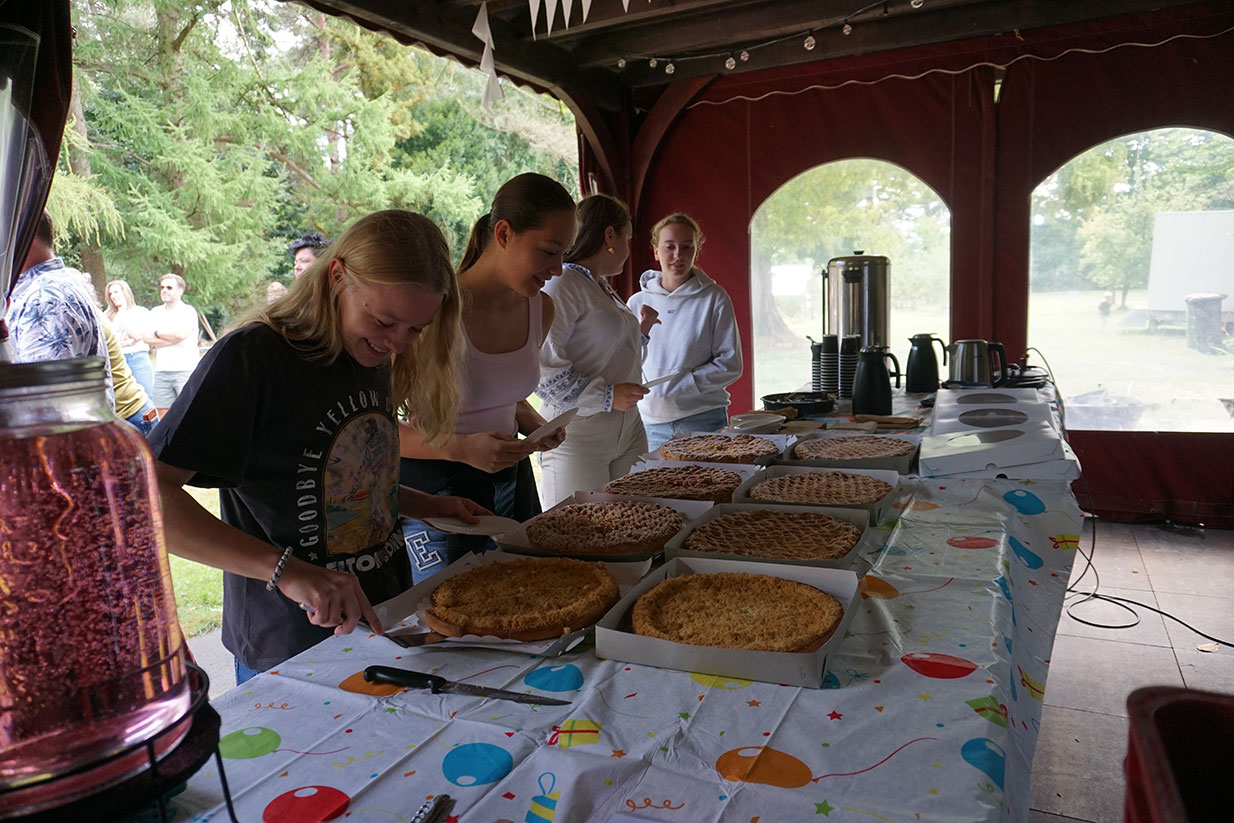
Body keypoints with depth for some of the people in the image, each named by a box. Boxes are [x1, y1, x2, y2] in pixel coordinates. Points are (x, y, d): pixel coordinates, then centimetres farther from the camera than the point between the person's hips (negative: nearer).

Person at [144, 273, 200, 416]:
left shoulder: (188, 311, 1)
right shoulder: (155, 312, 16)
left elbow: (181, 334, -15)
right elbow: (147, 338, 4)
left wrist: (157, 333, 1)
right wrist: (173, 339, -7)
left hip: (185, 370, -5)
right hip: (161, 371, 5)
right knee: (162, 413, 3)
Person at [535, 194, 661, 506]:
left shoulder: (602, 287, 18)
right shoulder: (562, 285, -12)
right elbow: (539, 366, -22)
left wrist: (641, 331, 20)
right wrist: (606, 396, -21)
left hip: (627, 431, 9)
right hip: (579, 440, -9)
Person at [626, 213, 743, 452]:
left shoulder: (714, 298, -2)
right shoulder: (638, 303, 6)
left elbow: (730, 365, -5)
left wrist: (679, 383, -14)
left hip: (703, 420, -2)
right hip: (651, 422, 2)